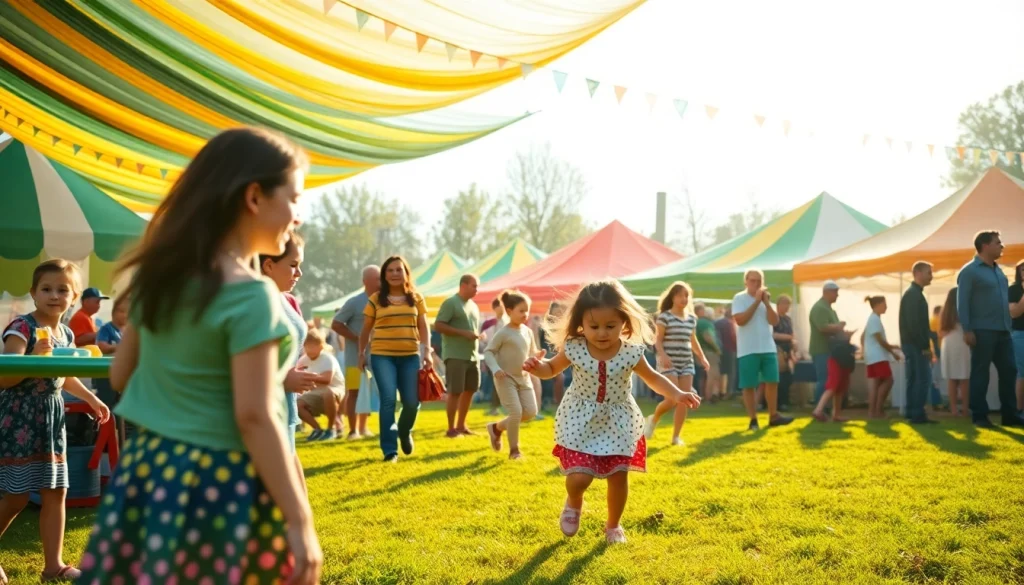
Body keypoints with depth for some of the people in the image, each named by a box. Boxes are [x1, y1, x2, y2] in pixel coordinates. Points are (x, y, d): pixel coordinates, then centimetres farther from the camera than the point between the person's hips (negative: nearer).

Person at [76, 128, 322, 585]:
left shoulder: (159, 276, 6)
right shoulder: (250, 295, -17)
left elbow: (120, 375, 15)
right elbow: (253, 417, -20)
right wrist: (299, 520, -17)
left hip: (147, 471, 7)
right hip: (224, 483, -7)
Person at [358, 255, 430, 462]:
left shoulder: (416, 298, 8)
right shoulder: (376, 299, 4)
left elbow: (423, 328, 9)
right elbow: (366, 329, 11)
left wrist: (427, 352, -1)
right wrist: (361, 354, 9)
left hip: (410, 356, 2)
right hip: (382, 356, -2)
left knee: (412, 402, -1)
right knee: (388, 400, -11)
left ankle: (405, 432, 32)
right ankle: (390, 449, -4)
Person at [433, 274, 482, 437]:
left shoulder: (473, 306, 17)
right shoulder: (450, 303, -7)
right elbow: (438, 326, -15)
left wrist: (478, 335, 4)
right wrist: (463, 333, -18)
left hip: (472, 356, 8)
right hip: (455, 355, -8)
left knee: (470, 390, 10)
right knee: (455, 392, -6)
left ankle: (461, 425, 21)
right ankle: (451, 429, 1)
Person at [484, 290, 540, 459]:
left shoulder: (528, 331, 5)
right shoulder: (503, 333, -13)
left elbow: (532, 353, 16)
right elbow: (488, 351, -11)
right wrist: (495, 369, -25)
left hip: (524, 378, 7)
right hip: (506, 379, -7)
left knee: (531, 412, 1)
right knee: (516, 413, -13)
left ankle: (497, 427, 20)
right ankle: (514, 450, 5)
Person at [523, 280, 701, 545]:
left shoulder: (631, 353, -15)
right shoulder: (574, 349, -15)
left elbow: (653, 378, 2)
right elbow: (551, 368, 3)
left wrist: (676, 394, -14)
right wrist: (536, 366, -20)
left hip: (618, 422, 1)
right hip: (580, 421, -1)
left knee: (618, 476, 7)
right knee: (578, 478, -12)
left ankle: (613, 525, 34)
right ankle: (574, 504, 26)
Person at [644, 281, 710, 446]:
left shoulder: (692, 318, 11)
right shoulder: (664, 316, -7)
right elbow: (658, 340, -10)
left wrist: (702, 357, 13)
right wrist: (663, 355, -27)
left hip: (686, 363, 6)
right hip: (668, 363, -6)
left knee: (684, 401, -1)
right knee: (673, 399, -14)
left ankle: (676, 436, 7)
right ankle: (654, 419, 15)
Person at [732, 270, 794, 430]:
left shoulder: (766, 298, 12)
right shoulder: (739, 298, -4)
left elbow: (774, 321, 2)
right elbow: (740, 320, -18)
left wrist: (766, 302, -9)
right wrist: (757, 301, -16)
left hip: (768, 348, 5)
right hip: (748, 350, -5)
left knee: (772, 381, 5)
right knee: (749, 386, 0)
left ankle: (773, 416, 15)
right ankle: (753, 420, 7)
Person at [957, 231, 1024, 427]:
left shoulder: (998, 270, 16)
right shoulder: (970, 271, -6)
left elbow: (1004, 298, 20)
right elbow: (962, 303, -10)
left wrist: (1007, 326, 12)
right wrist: (967, 330, -16)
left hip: (1002, 331, 7)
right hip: (983, 332, -7)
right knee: (980, 374, -1)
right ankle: (979, 416, 4)